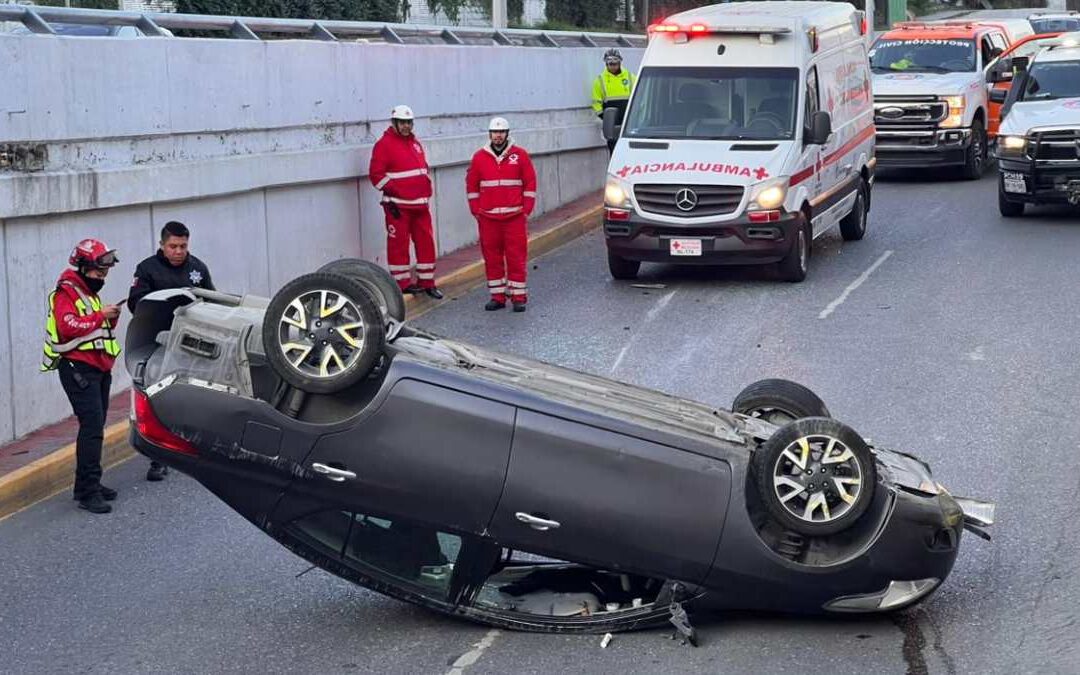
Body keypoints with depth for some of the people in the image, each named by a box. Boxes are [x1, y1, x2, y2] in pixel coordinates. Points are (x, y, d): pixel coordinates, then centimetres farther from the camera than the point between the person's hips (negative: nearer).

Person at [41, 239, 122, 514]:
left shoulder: (90, 293, 20)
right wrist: (100, 316, -20)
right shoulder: (66, 293, -9)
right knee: (92, 427, -16)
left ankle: (90, 484, 19)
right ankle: (88, 491, -16)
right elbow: (68, 327, -23)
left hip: (99, 368, 10)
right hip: (78, 367, -10)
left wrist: (111, 319, 4)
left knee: (95, 427, 11)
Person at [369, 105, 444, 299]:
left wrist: (426, 192, 18)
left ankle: (427, 282, 15)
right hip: (398, 205, -7)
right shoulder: (384, 144, -6)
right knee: (398, 243, -3)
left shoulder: (415, 142, 17)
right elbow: (376, 174, -10)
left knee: (426, 241, 7)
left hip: (420, 203, 7)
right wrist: (391, 192, -13)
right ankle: (402, 282, 5)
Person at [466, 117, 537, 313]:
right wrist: (476, 210, 4)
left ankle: (518, 296, 1)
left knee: (517, 257, -3)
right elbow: (471, 185, 11)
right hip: (488, 217, 2)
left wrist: (526, 209, -2)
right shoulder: (479, 157, 6)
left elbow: (530, 182, 4)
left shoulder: (520, 155, 2)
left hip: (514, 216, -2)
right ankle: (497, 296, 12)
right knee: (492, 257, 4)